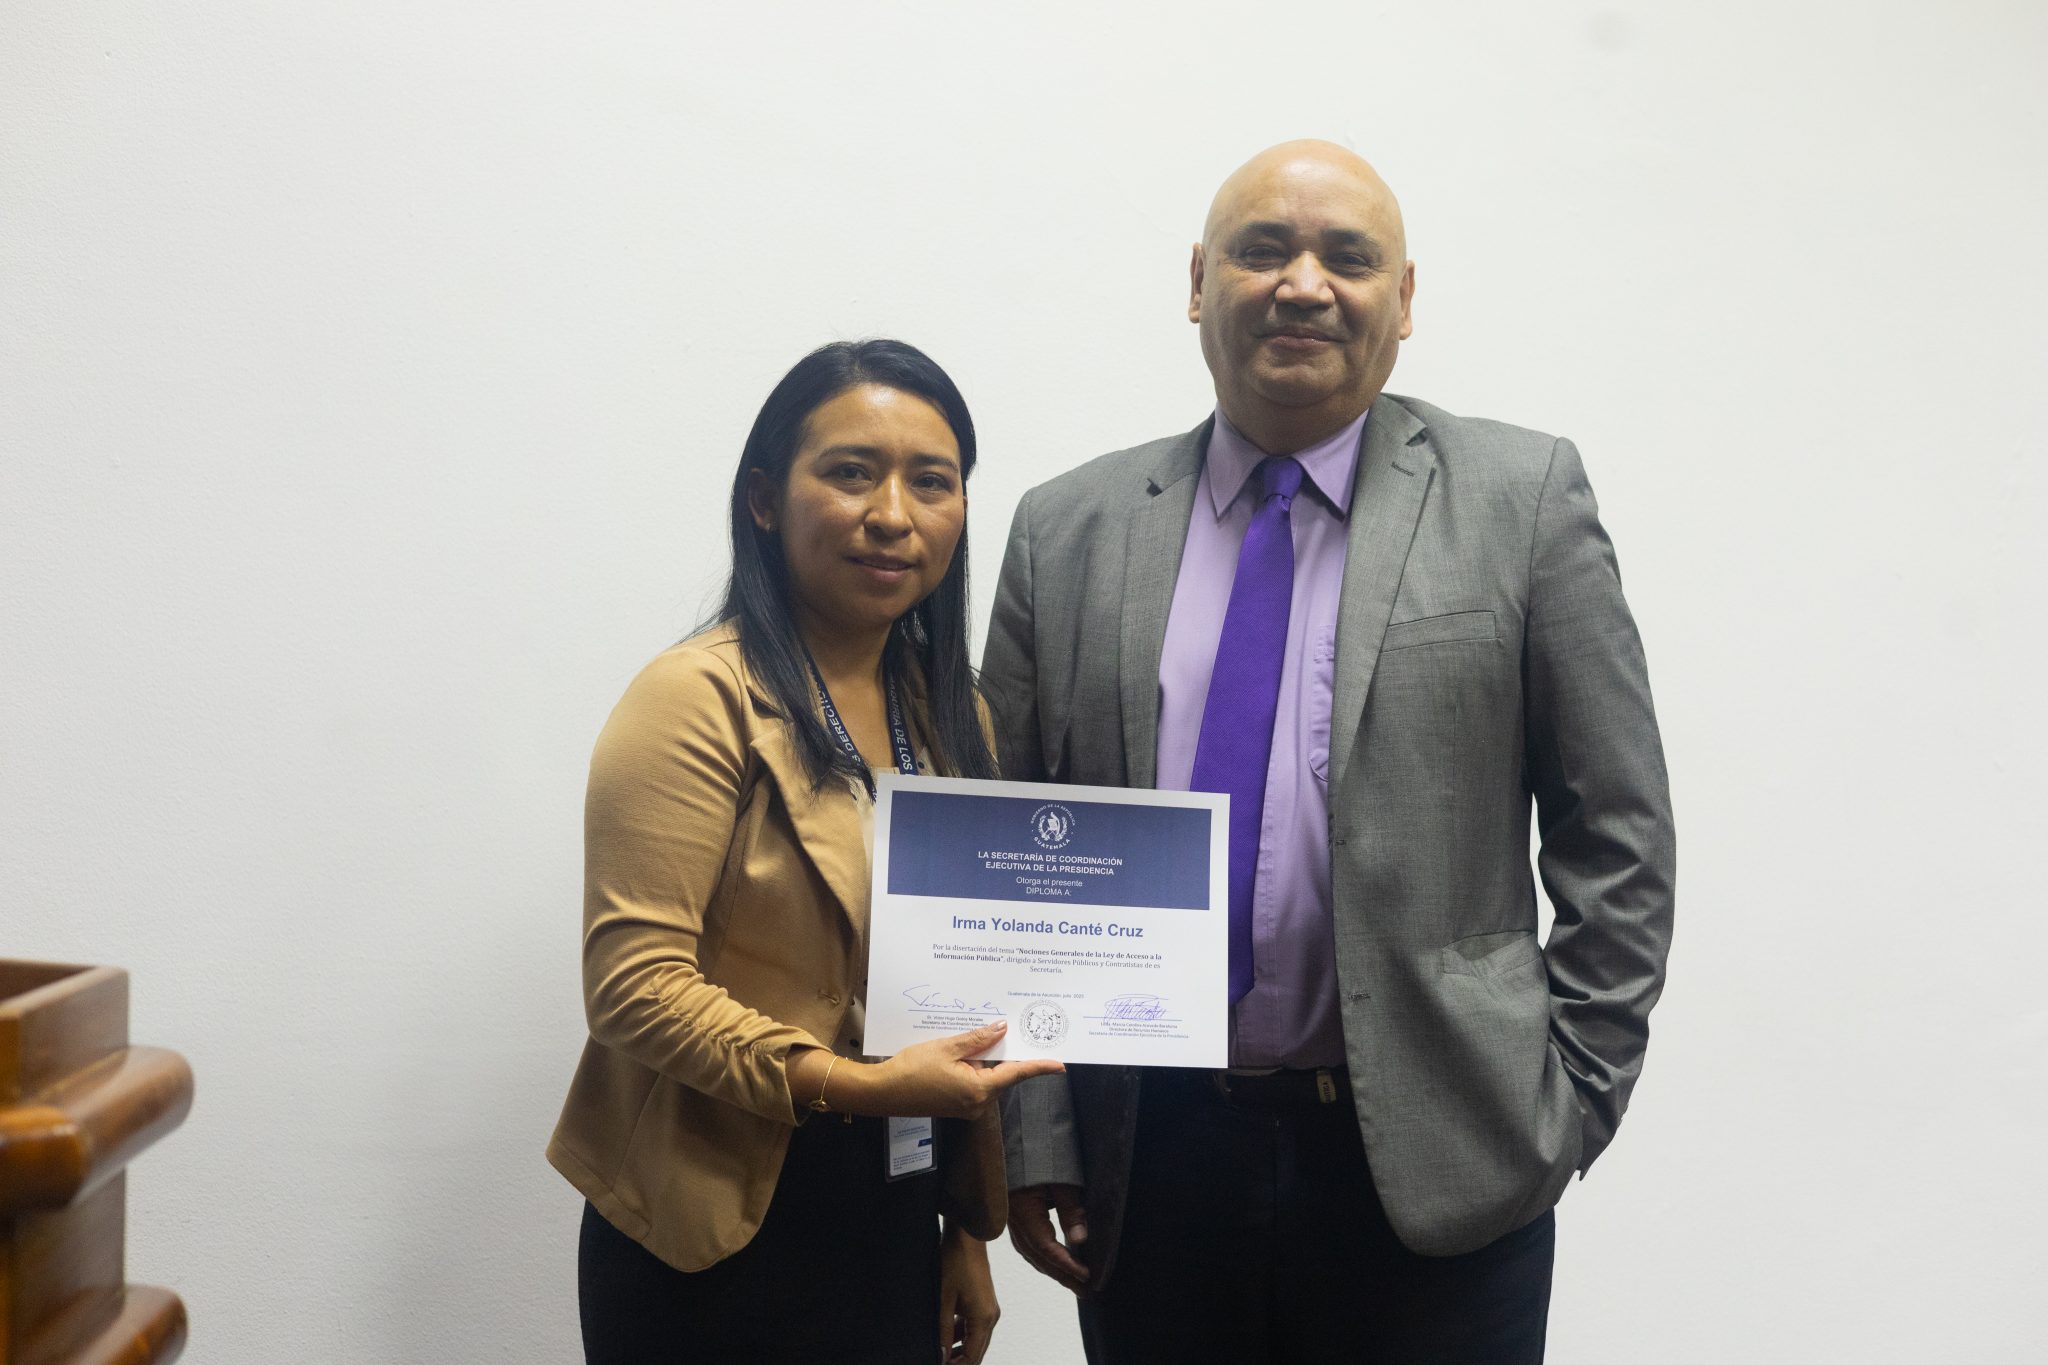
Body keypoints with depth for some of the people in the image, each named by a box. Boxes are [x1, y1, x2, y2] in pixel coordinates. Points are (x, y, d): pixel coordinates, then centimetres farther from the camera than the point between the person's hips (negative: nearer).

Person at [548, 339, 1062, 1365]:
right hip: (714, 1251, -6)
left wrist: (968, 1234, 14)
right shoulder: (702, 701, -12)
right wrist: (853, 1085, -25)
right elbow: (635, 982, -18)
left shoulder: (947, 712, 9)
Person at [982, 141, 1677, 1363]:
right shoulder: (1068, 532, 6)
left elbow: (1615, 832, 1)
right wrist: (1031, 1135, 1)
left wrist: (1571, 1102, -3)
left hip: (1431, 1164, -1)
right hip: (1148, 1163, 2)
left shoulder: (1522, 498, 1)